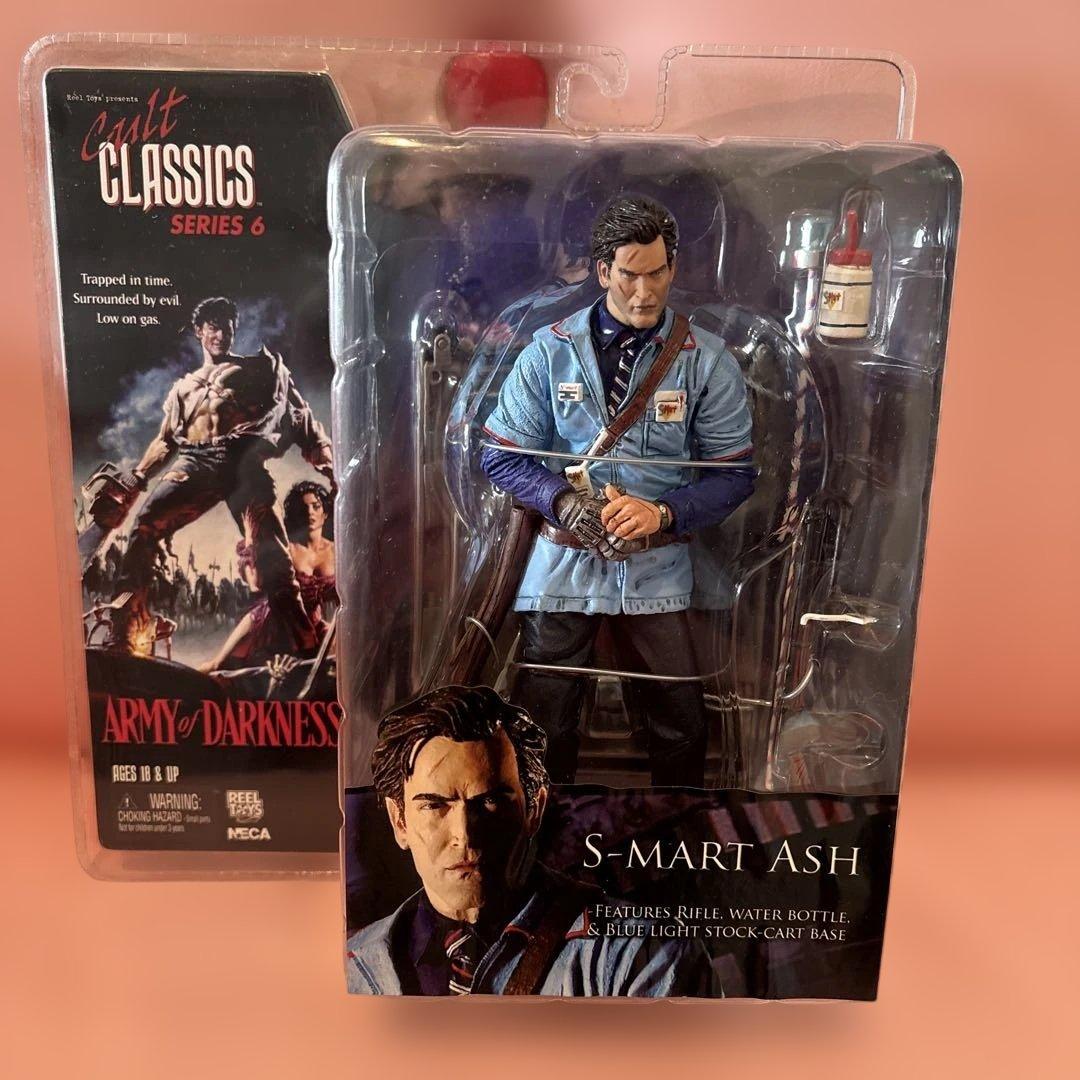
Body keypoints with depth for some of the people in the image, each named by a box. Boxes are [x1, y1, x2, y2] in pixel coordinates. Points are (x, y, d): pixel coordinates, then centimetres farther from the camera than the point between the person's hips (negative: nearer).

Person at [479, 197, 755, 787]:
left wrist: (662, 512, -17)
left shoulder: (707, 360, -1)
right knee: (543, 726, 7)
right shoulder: (550, 351, 0)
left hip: (658, 566, 0)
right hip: (564, 559, 0)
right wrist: (566, 501, -17)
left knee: (682, 727, 6)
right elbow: (501, 456, 1)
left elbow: (734, 473, 0)